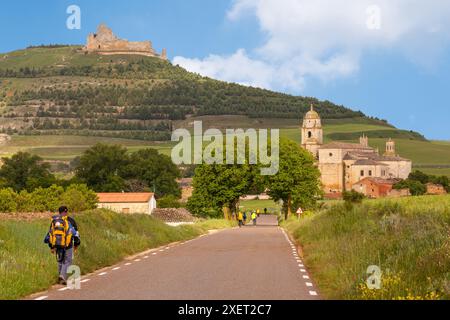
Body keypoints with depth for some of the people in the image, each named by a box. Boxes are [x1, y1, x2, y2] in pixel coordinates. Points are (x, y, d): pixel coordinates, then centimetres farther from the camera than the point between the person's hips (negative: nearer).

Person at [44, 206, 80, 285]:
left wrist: (51, 247, 21)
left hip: (56, 245, 4)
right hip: (67, 245, -4)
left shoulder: (54, 221, 12)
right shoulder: (70, 220, -2)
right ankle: (63, 276, -14)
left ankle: (61, 276, 21)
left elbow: (50, 233, 15)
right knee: (67, 261, 2)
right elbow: (75, 233, 1)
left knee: (60, 261, 19)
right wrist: (76, 244, 14)